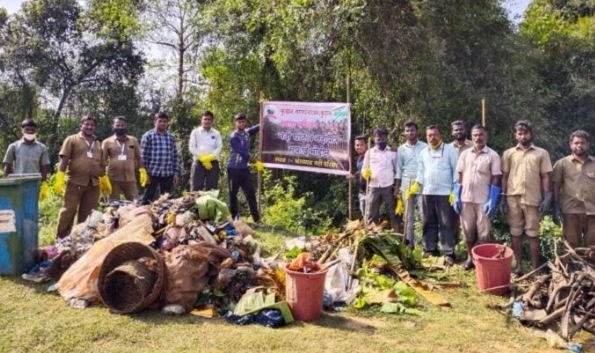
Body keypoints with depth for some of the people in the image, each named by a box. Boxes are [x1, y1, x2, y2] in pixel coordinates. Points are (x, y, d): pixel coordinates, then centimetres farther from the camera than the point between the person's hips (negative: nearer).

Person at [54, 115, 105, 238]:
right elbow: (64, 159, -6)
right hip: (75, 182, -4)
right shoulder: (72, 140, 3)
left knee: (87, 213, 9)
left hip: (93, 184, 4)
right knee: (68, 211, -2)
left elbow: (102, 164, 22)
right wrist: (60, 177, -15)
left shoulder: (98, 144, 18)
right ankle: (61, 238, 6)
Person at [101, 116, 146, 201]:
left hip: (130, 179, 1)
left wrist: (142, 171, 1)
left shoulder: (133, 140, 8)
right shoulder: (107, 142, 3)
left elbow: (138, 157, 14)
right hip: (113, 179, -1)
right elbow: (102, 161, 2)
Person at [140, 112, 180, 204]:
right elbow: (143, 156, -5)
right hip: (152, 173, -4)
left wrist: (176, 173, 6)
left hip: (168, 174, 4)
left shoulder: (171, 137, 11)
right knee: (148, 199, 2)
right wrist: (145, 173, -10)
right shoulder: (148, 136, -2)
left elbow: (175, 156, 12)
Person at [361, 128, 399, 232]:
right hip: (373, 187, 2)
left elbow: (397, 170, 5)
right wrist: (365, 173, -13)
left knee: (392, 214, 4)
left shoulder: (392, 152, 4)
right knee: (371, 215, 3)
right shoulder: (369, 152, 8)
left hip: (389, 187, -2)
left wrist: (397, 187, -2)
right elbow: (364, 169, 11)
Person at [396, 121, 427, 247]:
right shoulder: (401, 149, 9)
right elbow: (399, 169, 10)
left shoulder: (424, 147, 1)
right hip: (407, 184, 3)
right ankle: (410, 241, 16)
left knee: (424, 213, -7)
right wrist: (397, 187, 6)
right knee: (409, 215, 8)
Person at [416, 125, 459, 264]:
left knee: (446, 224, -2)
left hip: (445, 193, -5)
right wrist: (416, 185, 1)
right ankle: (430, 249, 22)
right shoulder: (423, 152, 12)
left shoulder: (450, 150, -3)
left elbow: (456, 170, -5)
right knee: (429, 223, 12)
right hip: (427, 193, 5)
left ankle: (449, 253, 2)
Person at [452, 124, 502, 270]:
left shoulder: (493, 155, -2)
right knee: (468, 231, 11)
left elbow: (496, 179, -5)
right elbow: (459, 176, 8)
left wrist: (492, 201, -12)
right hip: (466, 199, 3)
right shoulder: (465, 154, 7)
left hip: (483, 200, -3)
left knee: (483, 233, 3)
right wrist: (457, 197, 2)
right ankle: (470, 258, 25)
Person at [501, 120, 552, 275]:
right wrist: (503, 197, 1)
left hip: (532, 199, -1)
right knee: (516, 233, 7)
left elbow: (545, 177, 4)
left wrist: (547, 197, -5)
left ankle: (535, 268, 12)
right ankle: (519, 266, 15)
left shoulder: (541, 153, 6)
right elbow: (505, 176, 8)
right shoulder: (509, 153, 9)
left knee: (533, 234, 4)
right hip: (513, 198, 1)